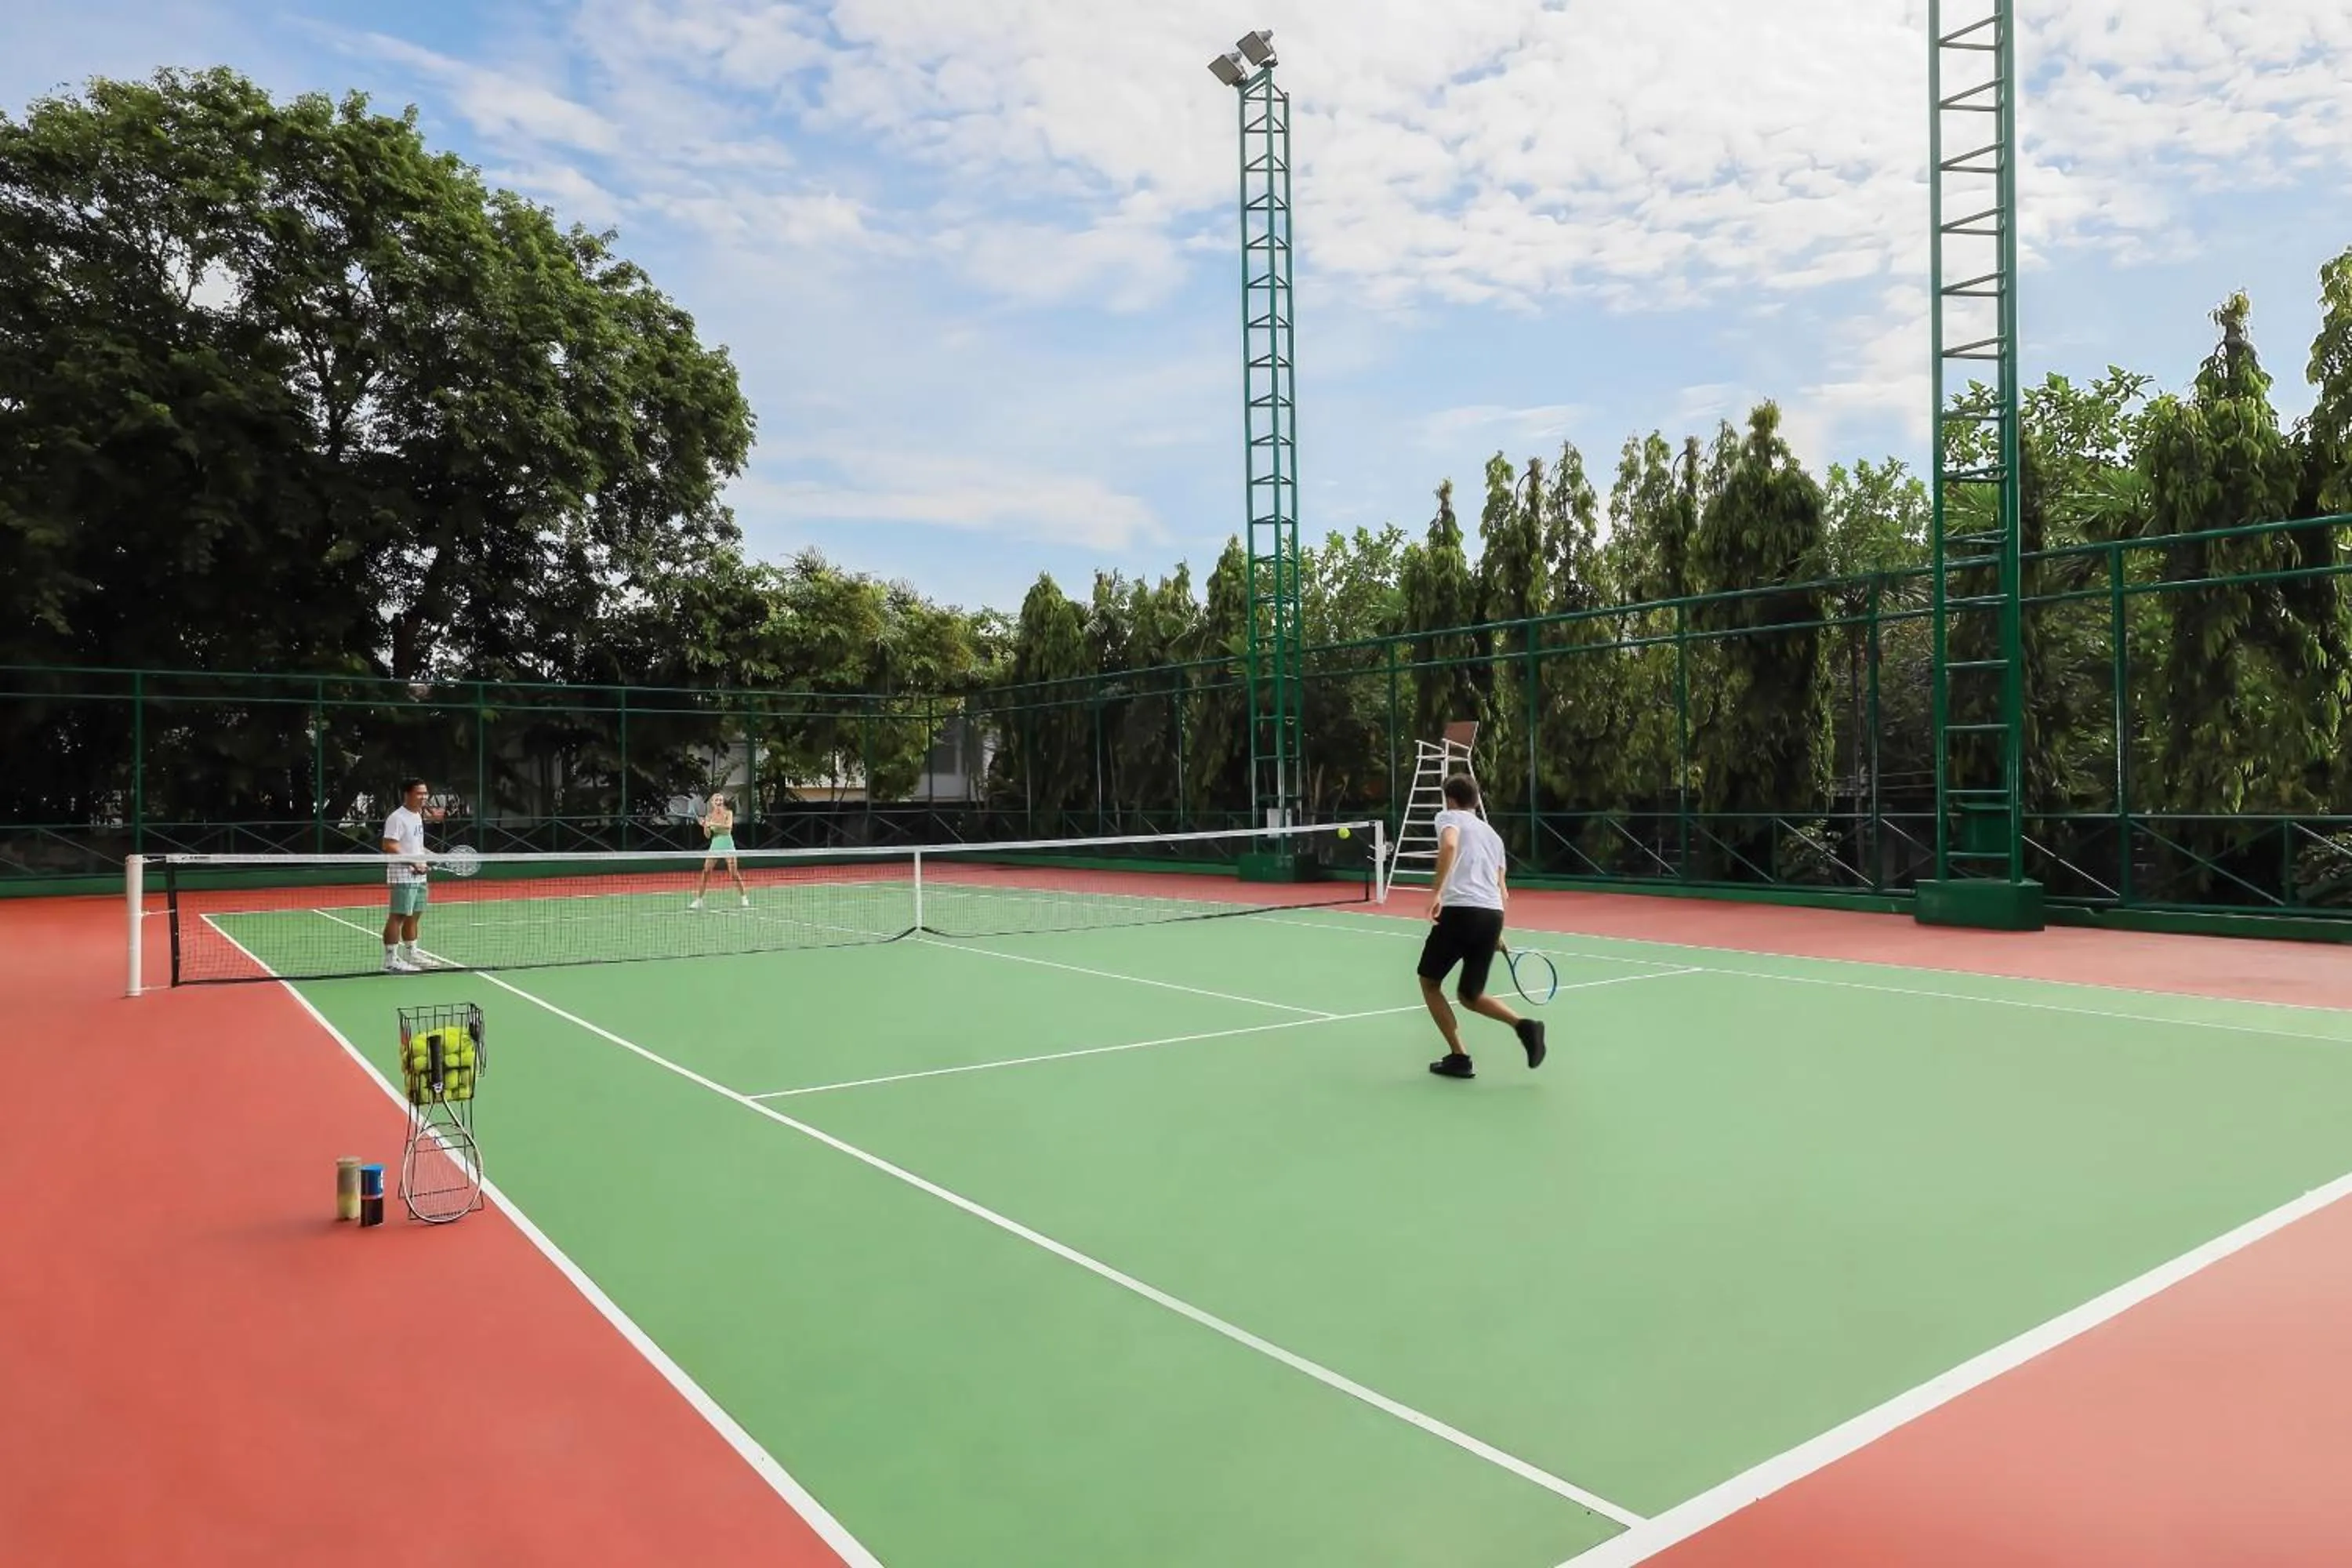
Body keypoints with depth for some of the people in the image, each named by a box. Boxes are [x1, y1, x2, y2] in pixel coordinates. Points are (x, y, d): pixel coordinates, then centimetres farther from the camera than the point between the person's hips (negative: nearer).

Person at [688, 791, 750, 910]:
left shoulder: (728, 813, -1)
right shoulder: (709, 816, 5)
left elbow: (729, 826, -20)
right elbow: (708, 835, 3)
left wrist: (714, 824, -28)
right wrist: (705, 826, -15)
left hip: (728, 845, -2)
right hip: (715, 845, 2)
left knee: (734, 873, -6)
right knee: (705, 872, -5)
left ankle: (744, 899, 5)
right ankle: (698, 901, 0)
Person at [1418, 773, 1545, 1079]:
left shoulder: (1449, 817, 9)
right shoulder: (1492, 833, 27)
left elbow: (1449, 845, -16)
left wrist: (1436, 892, -20)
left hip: (1459, 910, -6)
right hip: (1492, 916, 6)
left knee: (1429, 982, 15)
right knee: (1470, 995, 19)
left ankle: (1458, 1057, 7)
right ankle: (1524, 1025, -6)